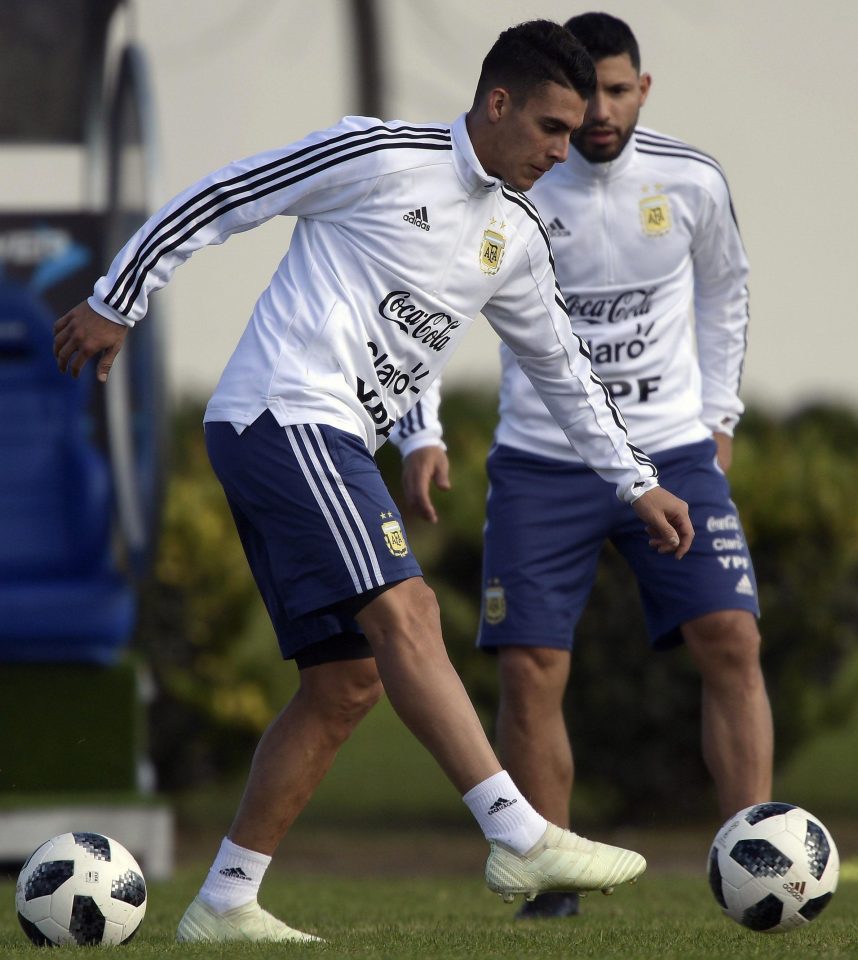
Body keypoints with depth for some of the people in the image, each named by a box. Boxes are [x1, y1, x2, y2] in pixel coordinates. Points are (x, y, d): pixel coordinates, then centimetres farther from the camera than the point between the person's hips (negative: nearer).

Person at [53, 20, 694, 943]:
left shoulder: (515, 237, 16)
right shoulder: (383, 156, -8)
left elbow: (565, 371, 28)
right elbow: (219, 198, -4)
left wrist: (638, 485, 25)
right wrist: (115, 304, -1)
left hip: (329, 444, 9)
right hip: (282, 411, -9)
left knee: (347, 682, 4)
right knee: (405, 614, -20)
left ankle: (223, 902, 7)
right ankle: (522, 840, -28)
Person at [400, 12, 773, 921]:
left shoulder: (691, 182, -3)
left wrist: (719, 415, 12)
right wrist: (423, 437, -13)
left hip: (674, 452, 1)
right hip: (540, 462, -1)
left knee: (731, 643, -12)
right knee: (530, 670, -8)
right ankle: (551, 889, 4)